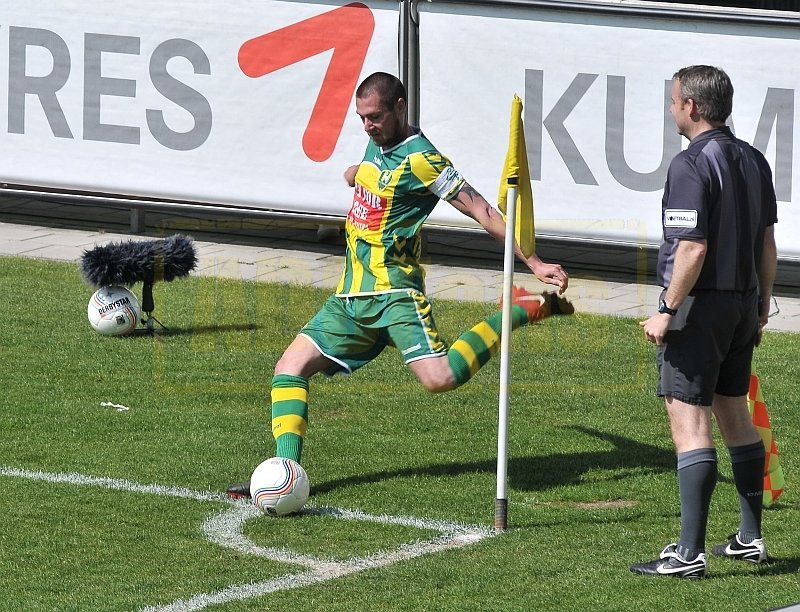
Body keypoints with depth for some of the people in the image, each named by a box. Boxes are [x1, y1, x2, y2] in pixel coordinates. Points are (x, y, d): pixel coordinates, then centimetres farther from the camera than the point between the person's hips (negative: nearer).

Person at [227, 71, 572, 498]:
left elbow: (481, 210, -15)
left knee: (440, 378, -25)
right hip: (352, 295, 8)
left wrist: (534, 262, -17)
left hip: (393, 291, -8)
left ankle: (523, 310, -7)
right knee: (290, 368, -2)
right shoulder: (377, 146, 13)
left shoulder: (420, 159, -12)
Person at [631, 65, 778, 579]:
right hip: (742, 303, 9)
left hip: (699, 305, -9)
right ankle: (750, 538, 24)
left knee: (690, 422, -8)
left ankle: (690, 552, -11)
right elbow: (768, 243, 14)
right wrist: (761, 307, 22)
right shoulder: (753, 161, 9)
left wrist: (668, 311, -16)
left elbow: (693, 249, -22)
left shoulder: (692, 165, -16)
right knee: (735, 415, 18)